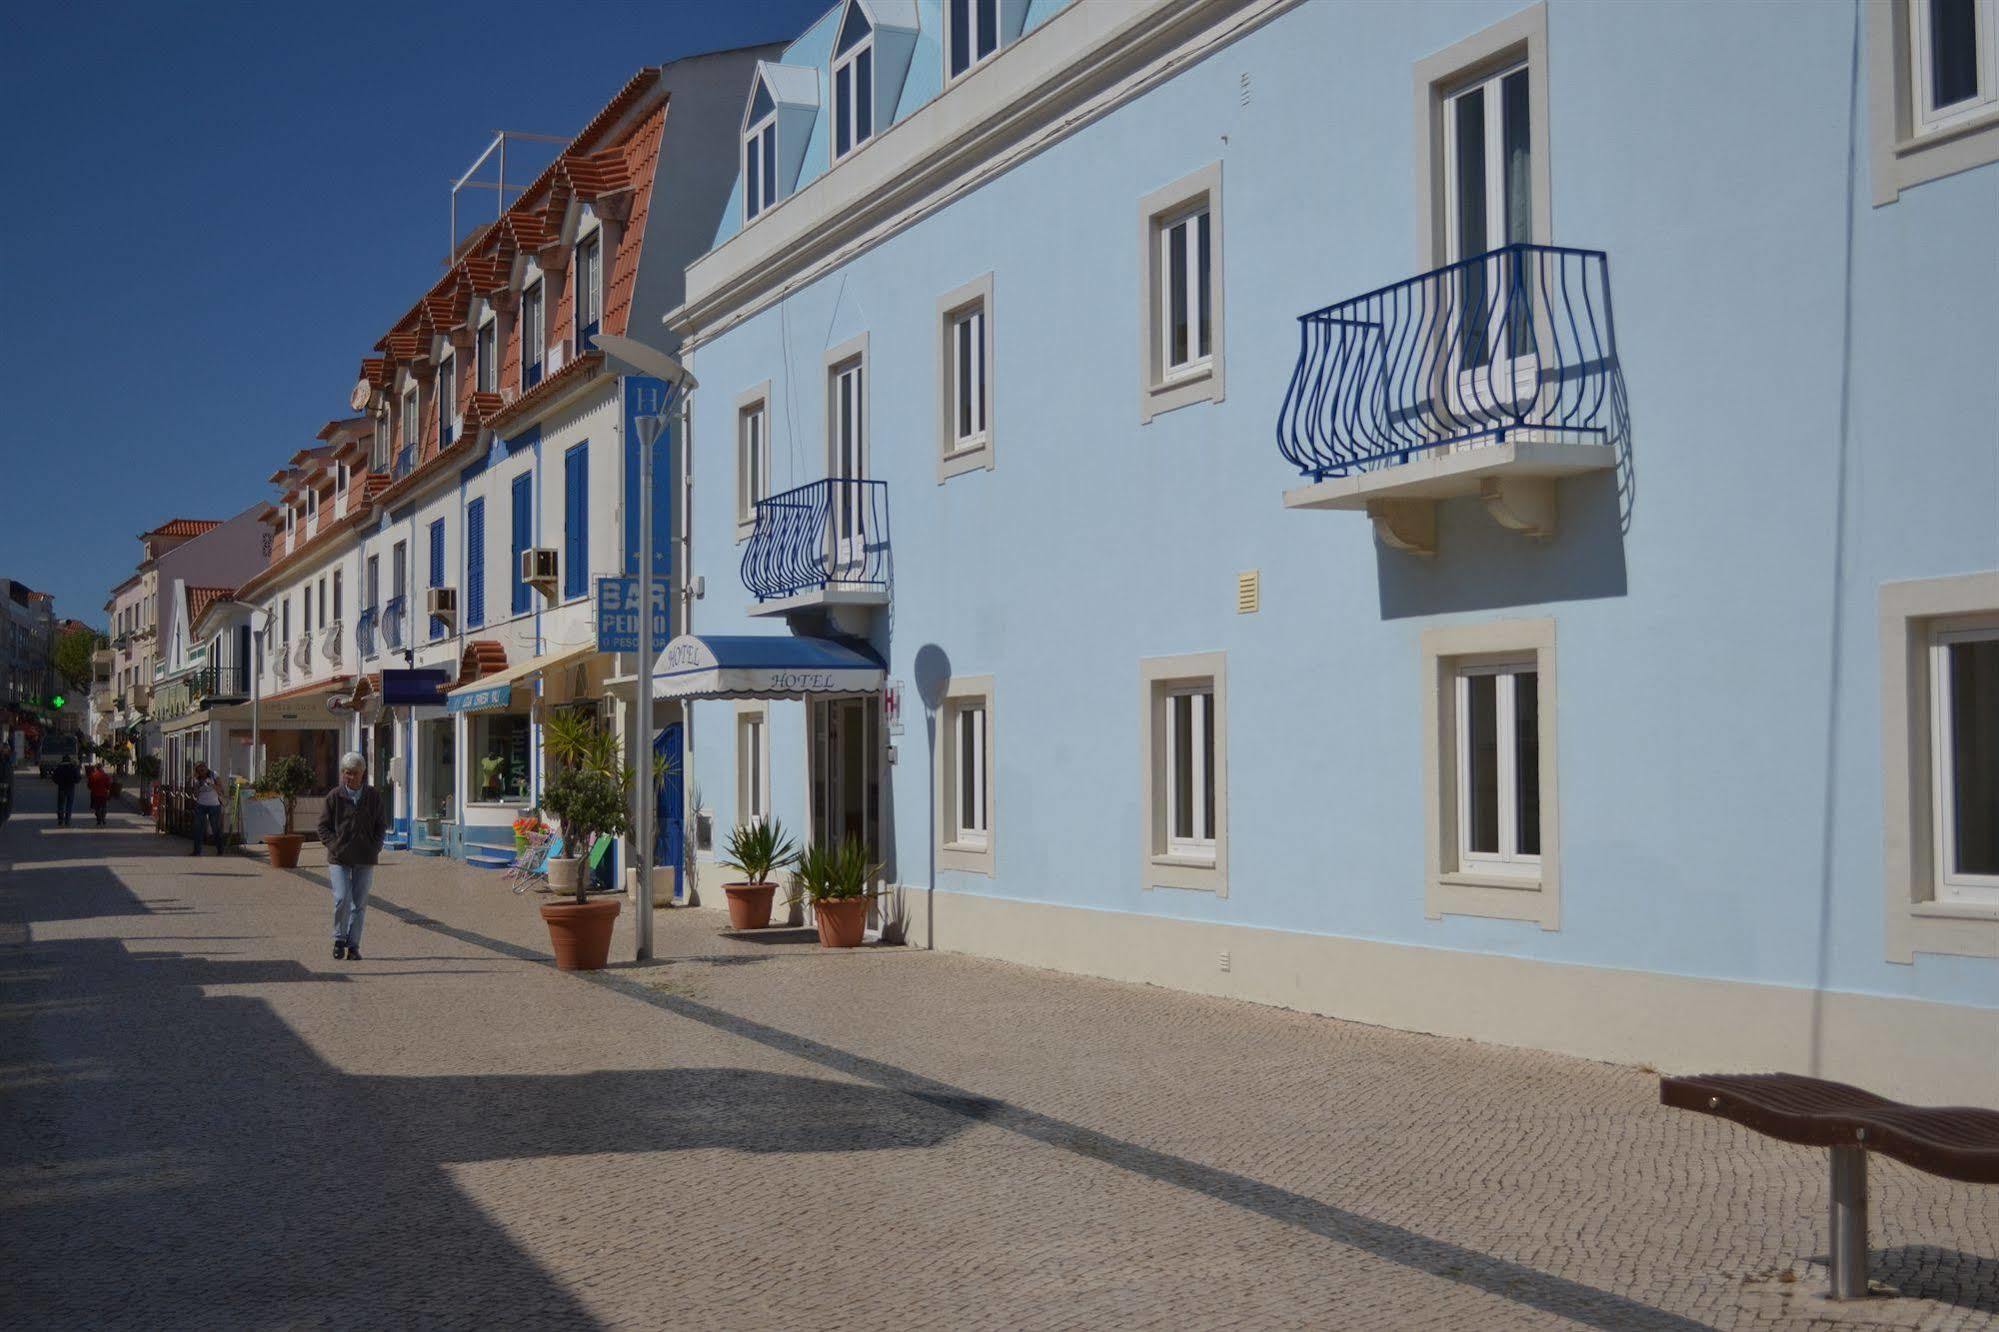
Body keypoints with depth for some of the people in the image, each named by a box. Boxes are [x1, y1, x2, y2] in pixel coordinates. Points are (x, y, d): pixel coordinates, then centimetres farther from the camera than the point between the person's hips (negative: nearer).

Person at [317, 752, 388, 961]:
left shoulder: (373, 797, 3)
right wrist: (334, 846, -8)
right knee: (342, 899, -11)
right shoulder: (334, 796, 0)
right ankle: (339, 939, 9)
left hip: (365, 859, 2)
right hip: (339, 858, -1)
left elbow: (381, 825, 11)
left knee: (359, 904, 5)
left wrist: (374, 847, -2)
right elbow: (323, 826, 5)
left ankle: (353, 945, 14)